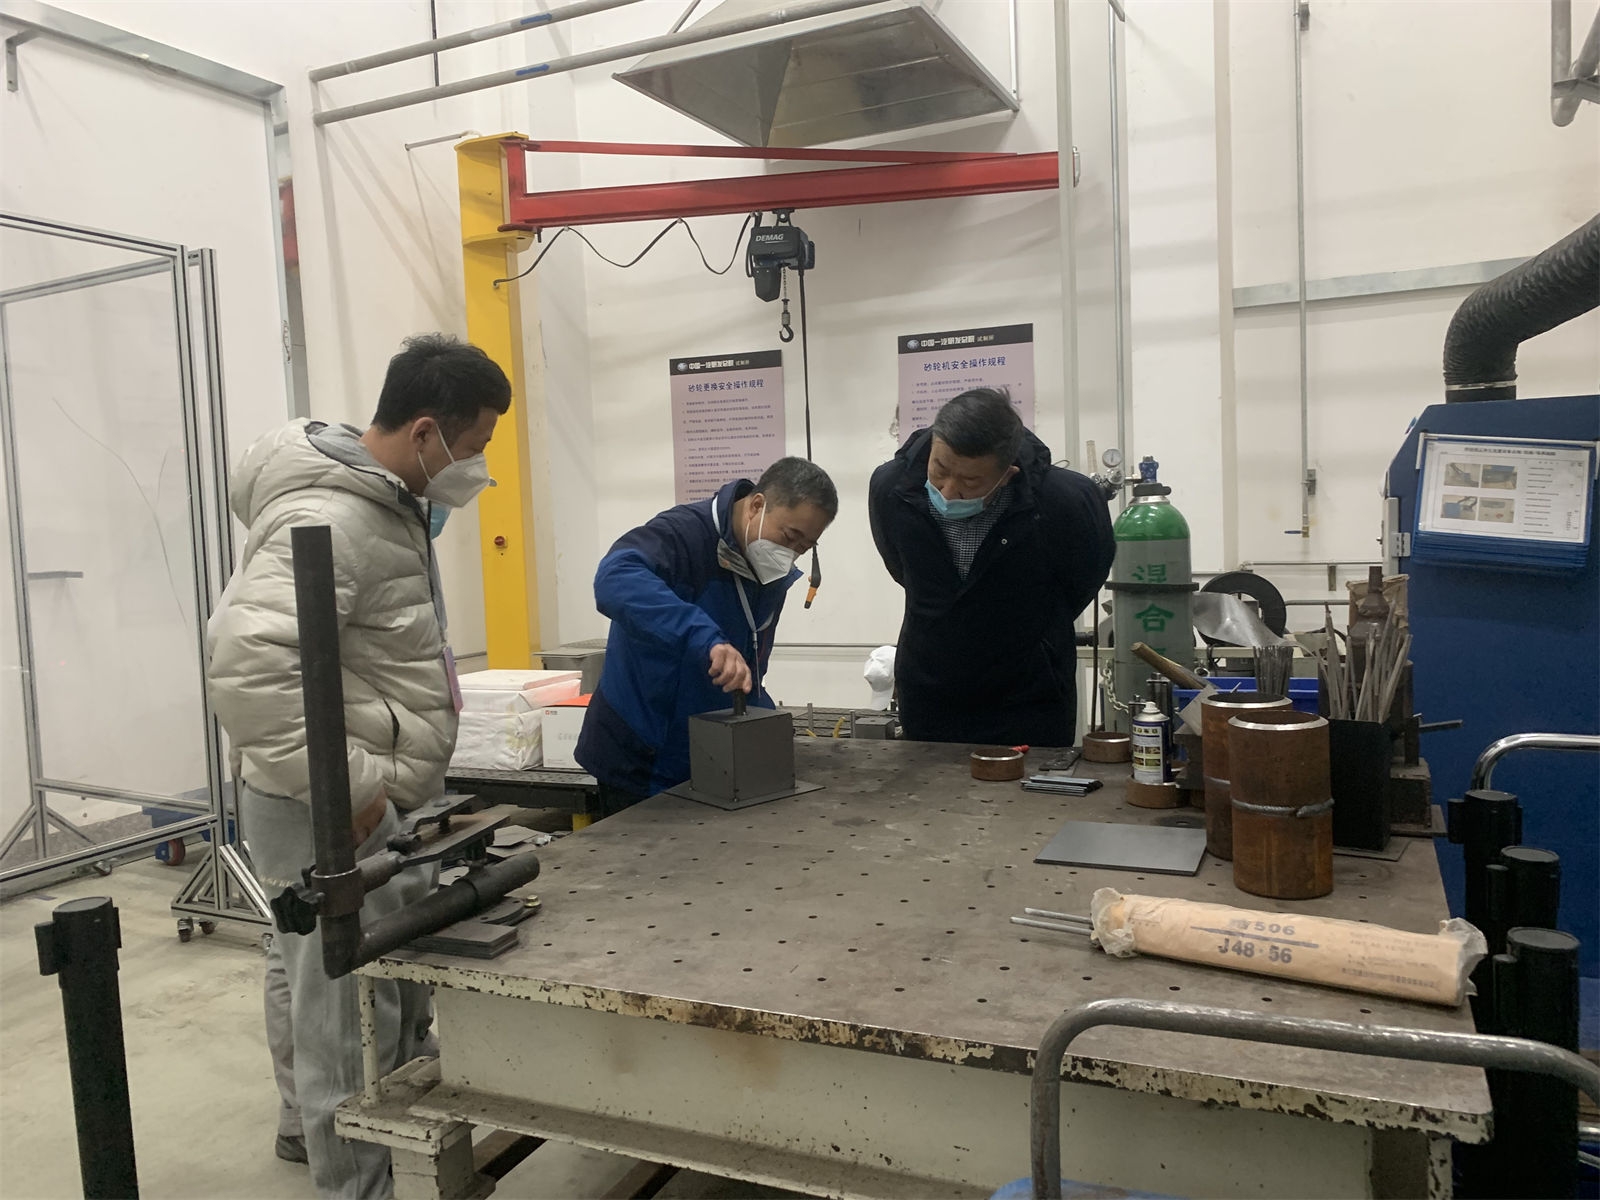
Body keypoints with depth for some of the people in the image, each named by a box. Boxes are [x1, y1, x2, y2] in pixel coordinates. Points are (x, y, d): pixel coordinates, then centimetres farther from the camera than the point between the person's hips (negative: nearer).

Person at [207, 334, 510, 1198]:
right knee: (349, 1021, 3)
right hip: (340, 816, -10)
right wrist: (340, 789, -27)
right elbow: (245, 664, -34)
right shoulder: (330, 522, -22)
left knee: (401, 1003, 23)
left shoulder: (390, 503, 11)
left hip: (389, 802, 10)